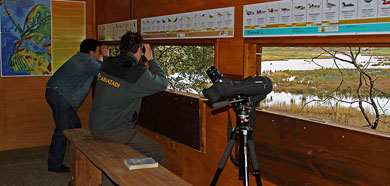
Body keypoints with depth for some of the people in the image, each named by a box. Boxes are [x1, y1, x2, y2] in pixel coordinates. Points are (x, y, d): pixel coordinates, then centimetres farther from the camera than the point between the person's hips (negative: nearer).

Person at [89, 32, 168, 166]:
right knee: (158, 154, -3)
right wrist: (150, 59, 4)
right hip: (115, 132, -8)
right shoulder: (138, 73, -19)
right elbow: (162, 83, -1)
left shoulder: (108, 64, 2)